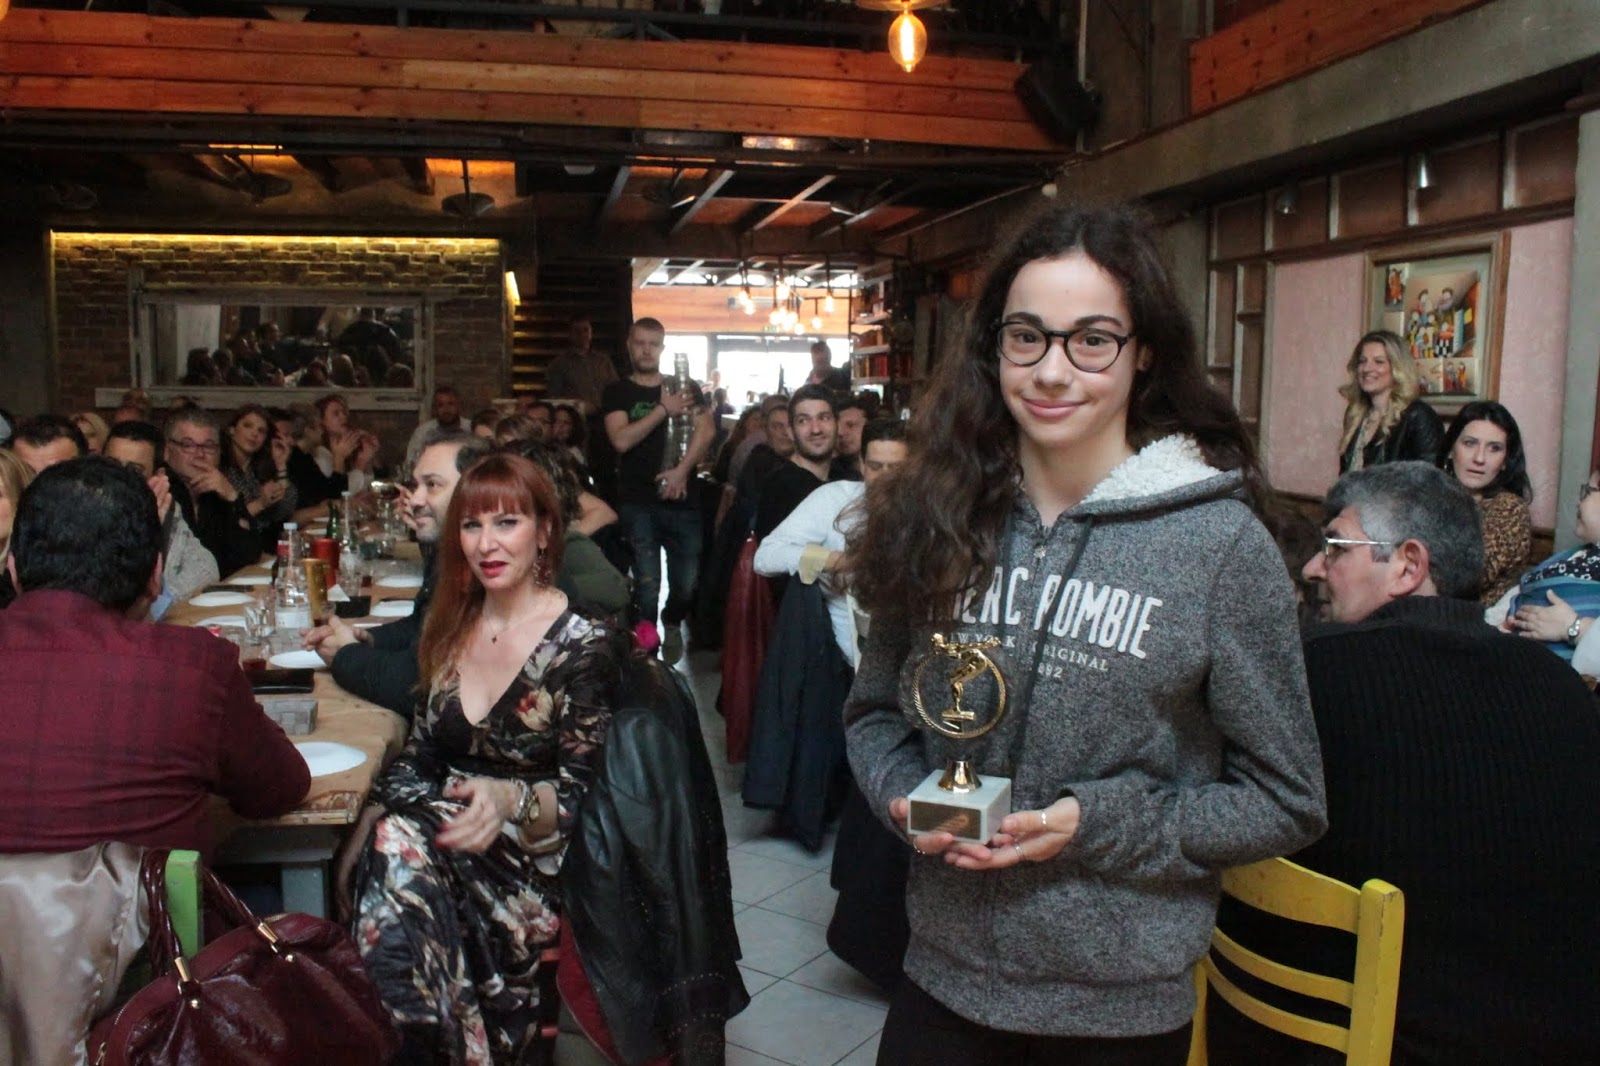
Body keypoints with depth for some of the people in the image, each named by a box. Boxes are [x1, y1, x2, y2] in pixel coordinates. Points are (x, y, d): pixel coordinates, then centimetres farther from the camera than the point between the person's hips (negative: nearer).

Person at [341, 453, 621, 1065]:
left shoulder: (582, 646, -9)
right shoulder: (454, 628, 10)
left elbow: (580, 797, -11)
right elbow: (420, 756, 13)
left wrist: (512, 799, -33)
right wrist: (365, 832, -5)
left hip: (535, 865, -5)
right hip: (448, 842, 5)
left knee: (401, 852, -32)